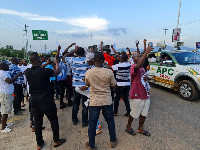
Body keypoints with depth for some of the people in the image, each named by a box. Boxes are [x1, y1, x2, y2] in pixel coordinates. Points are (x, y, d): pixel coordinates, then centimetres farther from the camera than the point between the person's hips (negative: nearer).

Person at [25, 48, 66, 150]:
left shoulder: (27, 72, -4)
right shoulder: (45, 71, -20)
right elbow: (57, 72, -3)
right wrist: (56, 60, 9)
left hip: (34, 101, 5)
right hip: (46, 101, -5)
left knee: (37, 122, 17)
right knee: (54, 120, 14)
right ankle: (56, 141, 27)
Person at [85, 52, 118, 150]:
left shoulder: (88, 72, -11)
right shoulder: (109, 72, -14)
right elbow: (114, 85, -2)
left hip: (94, 101, 0)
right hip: (107, 101, 0)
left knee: (92, 123, 14)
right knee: (110, 121, 19)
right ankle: (113, 141, 36)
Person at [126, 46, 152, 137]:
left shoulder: (143, 69, 13)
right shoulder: (133, 67, -15)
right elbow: (138, 65, -39)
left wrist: (146, 78, 3)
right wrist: (146, 53, -43)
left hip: (145, 94, 9)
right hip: (137, 95, -8)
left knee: (144, 113, 16)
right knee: (134, 113, 7)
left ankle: (140, 128, 33)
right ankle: (128, 126, 30)